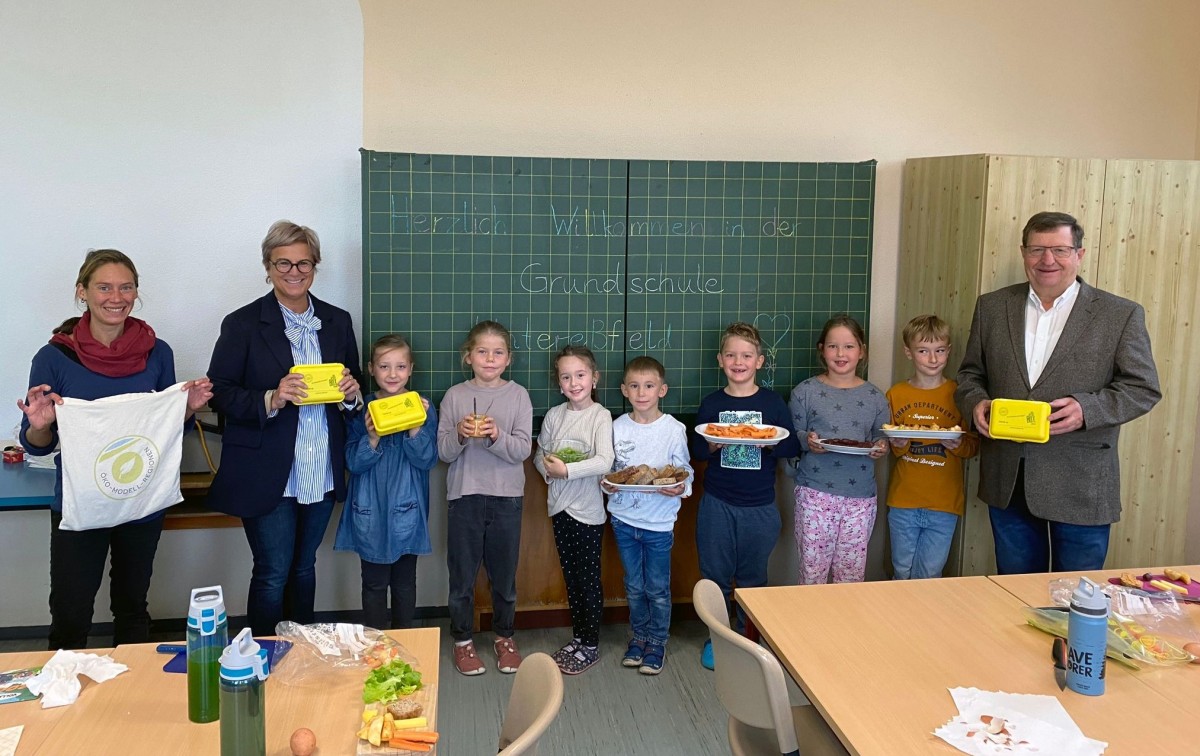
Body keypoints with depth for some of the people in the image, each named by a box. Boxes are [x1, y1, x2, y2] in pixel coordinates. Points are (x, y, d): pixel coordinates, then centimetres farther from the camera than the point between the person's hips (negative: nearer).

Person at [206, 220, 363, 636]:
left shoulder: (337, 321, 8)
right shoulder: (242, 324, -5)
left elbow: (353, 390, 15)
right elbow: (219, 394, -7)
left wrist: (352, 395, -9)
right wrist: (270, 400, -24)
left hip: (322, 474, 4)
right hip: (267, 475, -4)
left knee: (304, 567, 17)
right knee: (272, 574, 1)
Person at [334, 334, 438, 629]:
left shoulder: (422, 407, -3)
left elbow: (428, 460, -8)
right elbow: (353, 463, -6)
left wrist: (414, 429, -24)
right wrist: (372, 438, -24)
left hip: (407, 511, 0)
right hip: (371, 511, 0)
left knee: (404, 582, 13)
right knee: (374, 583, 9)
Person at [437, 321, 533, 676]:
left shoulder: (518, 395, 0)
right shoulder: (455, 396, 1)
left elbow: (523, 449, -7)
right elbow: (443, 452, -1)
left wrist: (496, 436, -24)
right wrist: (460, 435, -20)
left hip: (506, 496, 0)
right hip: (463, 495, 0)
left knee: (504, 573, 11)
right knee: (462, 573, 8)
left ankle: (504, 637, 30)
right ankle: (462, 640, 26)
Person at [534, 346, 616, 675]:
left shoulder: (600, 416, -12)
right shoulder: (554, 415, 4)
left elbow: (604, 462, -23)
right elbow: (539, 453, 11)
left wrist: (567, 470, -24)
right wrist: (547, 466, -9)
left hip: (588, 509, -5)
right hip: (560, 505, 5)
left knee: (589, 578, 5)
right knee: (570, 577, 15)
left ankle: (590, 646, 18)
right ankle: (578, 637, 30)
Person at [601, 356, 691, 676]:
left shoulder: (674, 429, -9)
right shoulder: (617, 427, 0)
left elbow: (684, 471, -2)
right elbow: (609, 467, 9)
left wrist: (680, 487, -23)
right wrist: (606, 482, -12)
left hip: (659, 521, -3)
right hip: (624, 518, 3)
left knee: (657, 588, 9)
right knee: (634, 586, 16)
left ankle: (657, 643, 27)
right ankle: (639, 636, 35)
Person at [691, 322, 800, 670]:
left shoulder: (773, 403, 0)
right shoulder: (711, 404, 1)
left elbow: (793, 447, -1)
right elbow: (696, 450, 3)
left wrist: (769, 443, -19)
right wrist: (713, 445, -17)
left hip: (760, 506, 0)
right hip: (717, 504, 1)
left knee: (753, 577, 12)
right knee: (715, 575, 8)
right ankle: (715, 637, 25)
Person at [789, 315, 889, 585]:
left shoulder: (874, 397, 8)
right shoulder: (805, 392, 2)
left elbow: (881, 437, 14)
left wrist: (880, 447, -8)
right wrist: (806, 441, -18)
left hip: (860, 496, 2)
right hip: (815, 493, -2)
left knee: (852, 575, 7)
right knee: (812, 570, 2)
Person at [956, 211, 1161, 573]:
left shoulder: (1121, 315, -3)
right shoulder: (992, 307, 6)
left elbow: (1143, 387, -3)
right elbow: (971, 373, 12)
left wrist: (1087, 408, -20)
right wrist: (976, 403, -10)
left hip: (1082, 486, -2)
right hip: (1007, 481, 3)